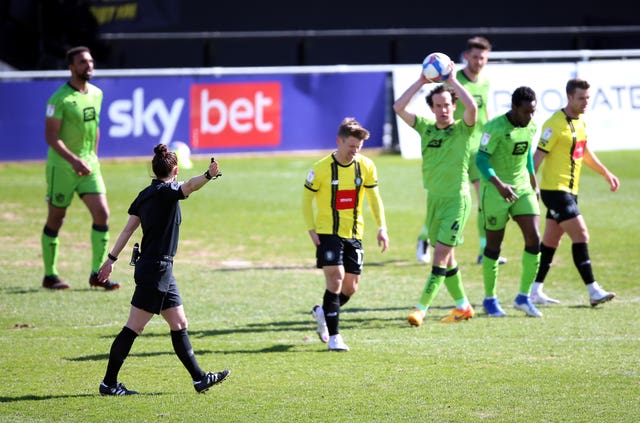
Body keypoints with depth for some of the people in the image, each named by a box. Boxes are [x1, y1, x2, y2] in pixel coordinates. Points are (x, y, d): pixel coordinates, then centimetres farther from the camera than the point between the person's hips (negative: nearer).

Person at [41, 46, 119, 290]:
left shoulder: (96, 94, 7)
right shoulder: (60, 98, -14)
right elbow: (51, 136, -17)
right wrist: (73, 160, -26)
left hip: (88, 164, 6)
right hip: (61, 166, -6)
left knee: (102, 214, -5)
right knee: (55, 220, 3)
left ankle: (97, 274, 1)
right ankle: (49, 275, 15)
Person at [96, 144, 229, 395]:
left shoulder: (145, 195, 10)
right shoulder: (166, 191, -12)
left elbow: (128, 228, 10)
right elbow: (189, 186, -33)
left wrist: (112, 259, 12)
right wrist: (208, 176, -51)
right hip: (156, 269, -9)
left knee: (179, 324, 14)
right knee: (134, 327, -5)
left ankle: (199, 378, 20)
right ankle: (108, 382, -1)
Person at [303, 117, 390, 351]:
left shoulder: (366, 166, -2)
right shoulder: (322, 168, -12)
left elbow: (374, 198, 8)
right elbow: (307, 197, -2)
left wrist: (381, 227, -2)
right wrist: (311, 229, -10)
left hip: (354, 234, 4)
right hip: (327, 233, -4)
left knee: (350, 287, 5)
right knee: (335, 278, -17)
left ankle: (323, 312, 35)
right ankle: (333, 336, -11)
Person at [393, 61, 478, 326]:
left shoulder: (462, 129, -8)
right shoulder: (426, 128, 6)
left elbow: (472, 107, -28)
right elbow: (399, 108, -1)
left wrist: (452, 80, -19)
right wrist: (421, 81, -5)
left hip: (456, 199, -6)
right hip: (434, 199, 6)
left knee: (441, 254, -10)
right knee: (445, 257, 12)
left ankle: (421, 308, -12)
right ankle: (462, 306, 25)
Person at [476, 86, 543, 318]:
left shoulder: (531, 127, 3)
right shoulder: (495, 128, -18)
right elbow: (481, 159, -20)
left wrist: (533, 181, 21)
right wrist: (499, 184, -31)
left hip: (522, 188, 6)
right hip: (495, 191, -6)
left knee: (534, 239, -7)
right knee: (494, 245, 4)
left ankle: (523, 297, 4)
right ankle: (489, 299, 20)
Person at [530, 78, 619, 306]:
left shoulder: (581, 121, 12)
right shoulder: (556, 124, -16)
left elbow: (584, 152, 27)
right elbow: (539, 155, -18)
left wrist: (606, 173, 30)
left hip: (569, 190, 9)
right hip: (555, 189, -9)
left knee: (551, 241, 12)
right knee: (581, 235, -14)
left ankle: (535, 290, 18)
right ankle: (593, 291, -15)